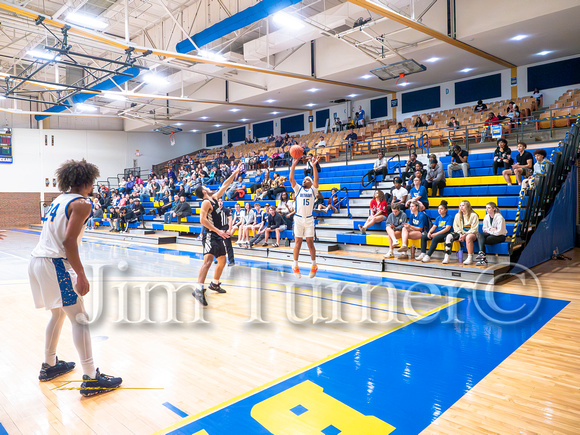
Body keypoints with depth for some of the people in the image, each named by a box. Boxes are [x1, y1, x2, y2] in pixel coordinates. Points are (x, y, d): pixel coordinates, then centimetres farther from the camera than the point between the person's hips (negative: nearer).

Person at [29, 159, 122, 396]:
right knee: (80, 319, -5)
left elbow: (52, 232, 17)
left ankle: (49, 365, 36)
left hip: (37, 261, 9)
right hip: (54, 264, -9)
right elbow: (69, 241, -19)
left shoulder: (59, 199, 16)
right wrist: (81, 275, -17)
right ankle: (91, 378, -3)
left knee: (58, 313, 24)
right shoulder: (82, 203, -10)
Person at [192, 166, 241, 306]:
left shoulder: (214, 198, 14)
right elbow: (202, 220, -22)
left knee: (222, 260, 17)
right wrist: (218, 231, -26)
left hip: (217, 235, 10)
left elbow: (224, 186, 24)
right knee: (208, 260, -24)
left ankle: (215, 284, 33)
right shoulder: (206, 202, -11)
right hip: (209, 235, -10)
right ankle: (199, 289, -31)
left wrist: (234, 174, 24)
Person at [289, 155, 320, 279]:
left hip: (309, 219, -1)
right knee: (298, 242, 2)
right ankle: (295, 266, 12)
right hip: (298, 218, 1)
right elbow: (291, 179, 0)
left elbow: (316, 180, -6)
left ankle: (314, 265, 14)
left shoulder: (313, 190, 10)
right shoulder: (298, 189, 13)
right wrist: (293, 166, -9)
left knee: (310, 242, 1)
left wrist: (314, 166, -15)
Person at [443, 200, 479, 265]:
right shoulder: (458, 215, 13)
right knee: (449, 236, -21)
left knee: (468, 237, -40)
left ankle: (470, 258, -33)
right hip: (461, 233, 5)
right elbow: (455, 227, 9)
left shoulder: (473, 215, -3)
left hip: (471, 233, -5)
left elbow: (474, 229, -9)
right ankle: (446, 257, -25)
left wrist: (465, 235, -18)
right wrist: (460, 234, -9)